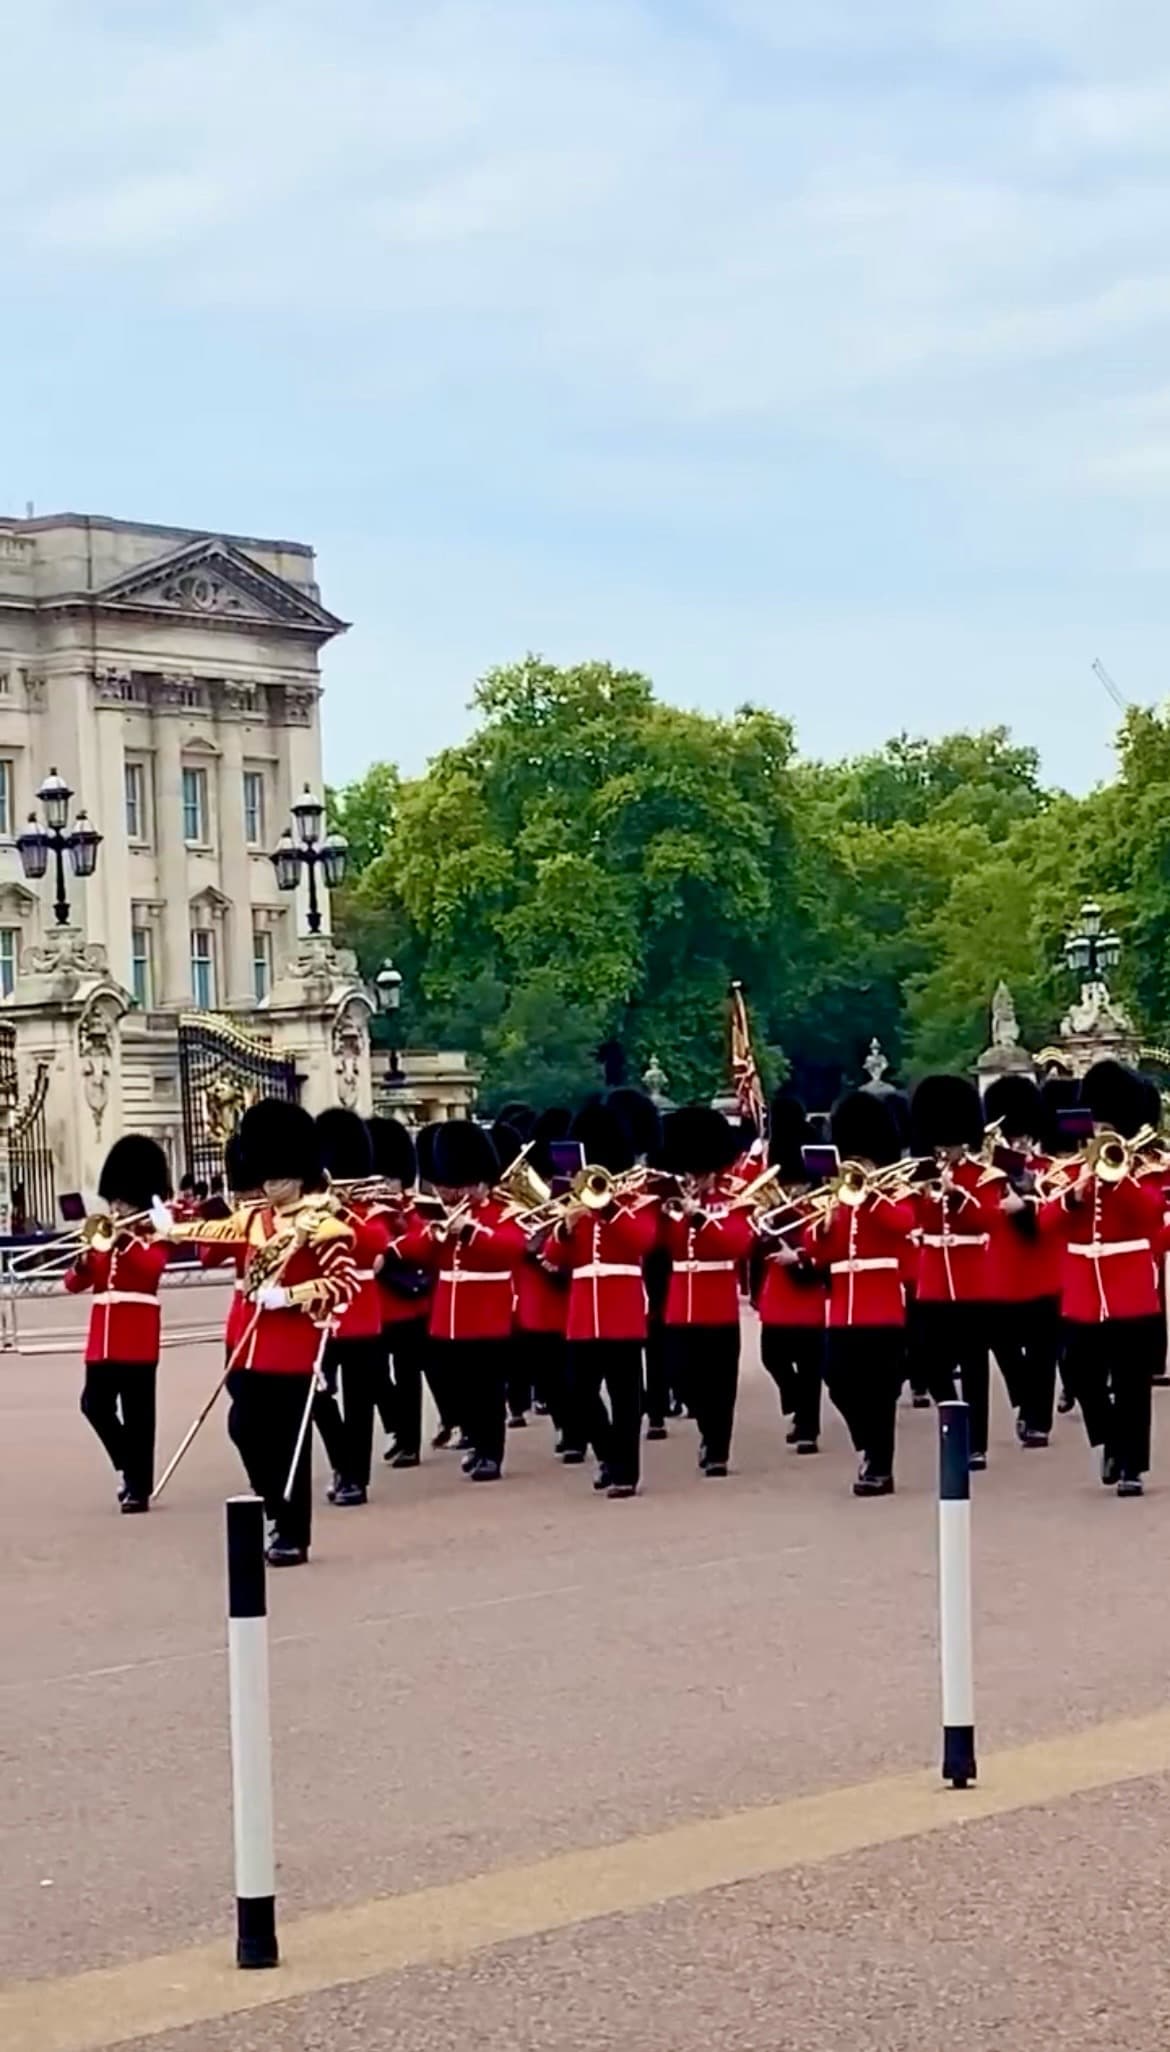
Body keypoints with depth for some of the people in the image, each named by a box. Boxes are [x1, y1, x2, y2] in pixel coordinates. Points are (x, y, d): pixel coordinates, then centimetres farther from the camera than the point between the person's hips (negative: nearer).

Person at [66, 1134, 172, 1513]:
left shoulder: (154, 1240, 0)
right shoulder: (101, 1239, 15)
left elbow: (152, 1268, -23)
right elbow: (74, 1283, 8)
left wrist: (123, 1240, -25)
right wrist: (86, 1257, -11)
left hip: (138, 1337, -6)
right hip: (103, 1336, 6)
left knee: (136, 1411, -3)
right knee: (95, 1403, 1)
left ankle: (139, 1486, 2)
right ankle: (130, 1466, 19)